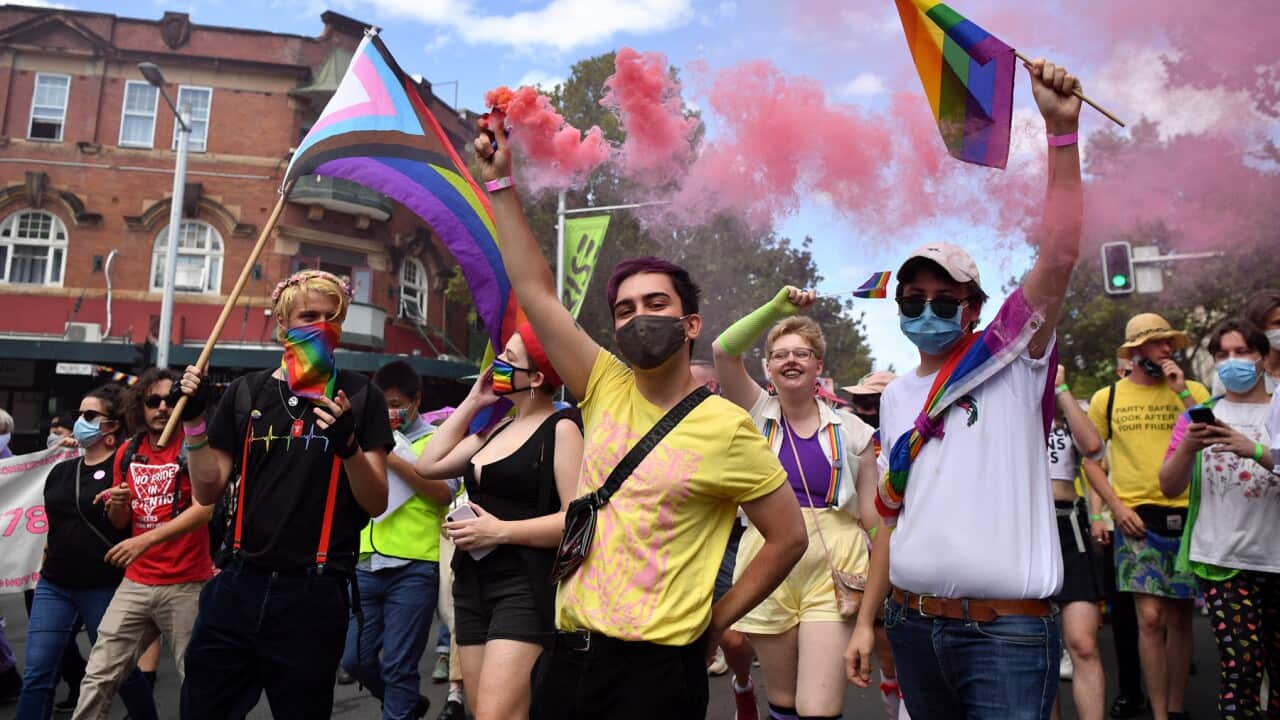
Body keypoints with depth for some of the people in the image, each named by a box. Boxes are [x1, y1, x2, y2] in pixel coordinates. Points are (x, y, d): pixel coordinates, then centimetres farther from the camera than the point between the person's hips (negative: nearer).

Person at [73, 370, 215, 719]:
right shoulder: (127, 453, 9)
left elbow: (204, 509, -18)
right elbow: (120, 522, 18)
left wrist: (146, 540, -26)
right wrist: (115, 506, -5)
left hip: (186, 585, -5)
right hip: (135, 582, 5)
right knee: (98, 676, 4)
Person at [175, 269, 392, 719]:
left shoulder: (358, 396, -3)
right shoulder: (247, 392, 5)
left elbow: (376, 503, -7)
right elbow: (208, 491, 6)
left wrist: (347, 444, -24)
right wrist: (194, 419, -7)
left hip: (313, 594, -3)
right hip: (239, 584, 3)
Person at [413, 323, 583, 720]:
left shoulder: (561, 428, -10)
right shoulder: (497, 428, 16)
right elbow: (429, 464, 14)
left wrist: (501, 531, -18)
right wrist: (472, 401, 12)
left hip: (525, 587, -8)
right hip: (473, 584, 9)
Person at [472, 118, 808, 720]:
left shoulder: (725, 427, -10)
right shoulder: (607, 390, 1)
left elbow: (789, 538, -3)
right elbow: (535, 290, -2)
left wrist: (713, 624, -2)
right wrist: (500, 181, -4)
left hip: (658, 666, -5)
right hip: (570, 648, 5)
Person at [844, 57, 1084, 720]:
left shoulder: (1010, 357, -2)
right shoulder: (895, 396, 10)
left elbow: (1059, 256, -17)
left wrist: (1061, 129, -22)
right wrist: (867, 620, 12)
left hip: (1006, 632, -4)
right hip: (912, 622, 5)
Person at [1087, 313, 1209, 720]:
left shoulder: (1193, 390, 7)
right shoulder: (1107, 399, 5)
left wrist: (1182, 393, -10)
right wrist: (1117, 506, -4)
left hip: (1188, 514, 2)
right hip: (1138, 517, -2)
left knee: (1180, 618, 10)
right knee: (1151, 617, -7)